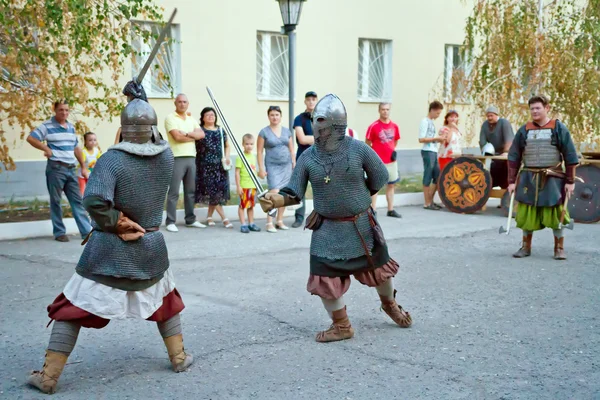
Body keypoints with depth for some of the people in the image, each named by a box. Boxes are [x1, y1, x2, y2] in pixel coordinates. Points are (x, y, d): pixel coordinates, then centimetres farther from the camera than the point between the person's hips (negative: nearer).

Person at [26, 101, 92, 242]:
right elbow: (30, 138, -11)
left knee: (77, 200, 4)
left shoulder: (71, 127, 14)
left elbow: (76, 148, 19)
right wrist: (47, 149, -17)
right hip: (55, 168, -5)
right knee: (55, 201, 2)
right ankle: (59, 233, 9)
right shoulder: (47, 126, -4)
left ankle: (87, 231, 5)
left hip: (71, 169, 6)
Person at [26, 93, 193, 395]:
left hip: (109, 249, -3)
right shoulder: (166, 157, -5)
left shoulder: (112, 159, -17)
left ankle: (48, 377, 8)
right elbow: (154, 142, 19)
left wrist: (114, 223, -13)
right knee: (165, 299, 28)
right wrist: (142, 106, 24)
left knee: (73, 308, 6)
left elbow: (94, 201, -30)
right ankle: (179, 357, 33)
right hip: (150, 246, 4)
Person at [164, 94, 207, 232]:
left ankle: (190, 220, 18)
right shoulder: (170, 118, -3)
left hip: (191, 158, 7)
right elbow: (177, 137, -15)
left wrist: (187, 133, -11)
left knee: (190, 191, 10)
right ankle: (170, 222, -3)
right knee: (174, 192, -6)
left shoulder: (191, 119, 18)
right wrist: (193, 136, -2)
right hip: (177, 158, -7)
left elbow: (201, 134, 5)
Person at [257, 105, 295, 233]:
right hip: (272, 166, -4)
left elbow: (291, 150, 14)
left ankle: (280, 221, 16)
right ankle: (269, 223, -10)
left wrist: (294, 164, 8)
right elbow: (259, 151, -3)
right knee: (274, 193, -15)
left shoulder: (286, 131, 11)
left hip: (286, 166, 4)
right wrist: (261, 169, -8)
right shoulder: (264, 132, -1)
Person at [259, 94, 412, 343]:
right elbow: (294, 194, -7)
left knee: (377, 267, 16)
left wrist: (354, 198, 0)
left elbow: (380, 178, -1)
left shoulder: (358, 150, -13)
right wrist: (275, 200, -27)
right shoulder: (307, 157, -7)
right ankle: (342, 326, 18)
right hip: (328, 228, 1)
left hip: (362, 225, -1)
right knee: (325, 278, -3)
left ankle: (390, 304, 47)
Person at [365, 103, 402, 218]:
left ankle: (391, 210, 21)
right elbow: (367, 143, -5)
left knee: (391, 185, 12)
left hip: (391, 160, 6)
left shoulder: (394, 126, 5)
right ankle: (373, 210, 2)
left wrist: (393, 151, 6)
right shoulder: (374, 126, -10)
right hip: (378, 161, -6)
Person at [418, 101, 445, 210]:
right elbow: (421, 139, -16)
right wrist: (436, 138, -15)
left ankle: (431, 201, 19)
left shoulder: (431, 122, 17)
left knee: (437, 177, 11)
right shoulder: (425, 121, -10)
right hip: (428, 152, -9)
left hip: (434, 152, 9)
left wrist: (438, 140, 5)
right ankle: (427, 204, 3)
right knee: (428, 179, -3)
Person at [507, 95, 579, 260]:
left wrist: (570, 181, -4)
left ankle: (559, 248, 14)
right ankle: (526, 247, 19)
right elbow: (513, 157, 7)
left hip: (552, 180, -2)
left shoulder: (559, 128, -2)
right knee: (526, 215, 6)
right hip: (528, 179, 2)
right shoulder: (524, 130, 5)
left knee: (555, 214, 1)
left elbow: (570, 156, -1)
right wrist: (512, 181, 3)